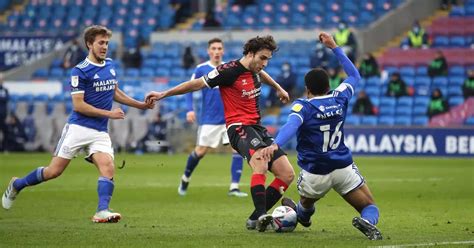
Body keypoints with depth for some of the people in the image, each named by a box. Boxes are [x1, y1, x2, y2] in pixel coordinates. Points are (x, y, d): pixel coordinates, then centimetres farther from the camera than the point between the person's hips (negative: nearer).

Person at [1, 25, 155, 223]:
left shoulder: (110, 65, 11)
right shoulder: (80, 71, -10)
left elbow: (115, 92, 28)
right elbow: (79, 105, -15)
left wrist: (141, 105, 24)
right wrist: (108, 113, -15)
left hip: (100, 132, 5)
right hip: (78, 128, -5)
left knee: (108, 168, -19)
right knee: (54, 171, -2)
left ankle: (102, 212, -28)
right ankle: (17, 185, 20)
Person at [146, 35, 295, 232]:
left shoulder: (254, 69, 11)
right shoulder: (230, 70, -12)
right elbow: (197, 84, -5)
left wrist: (279, 88, 53)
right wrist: (163, 94, -1)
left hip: (257, 128, 9)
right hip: (239, 127, -9)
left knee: (287, 174, -1)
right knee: (261, 164, -37)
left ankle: (255, 219, 1)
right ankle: (260, 215, -46)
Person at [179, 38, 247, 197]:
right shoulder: (201, 69, -3)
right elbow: (189, 89, 2)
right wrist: (190, 109, -9)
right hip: (209, 120, -2)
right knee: (200, 151, 1)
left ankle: (234, 187, -8)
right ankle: (185, 179, 28)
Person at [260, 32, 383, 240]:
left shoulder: (303, 106, -11)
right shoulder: (339, 99, 2)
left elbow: (292, 125, -34)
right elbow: (354, 76, 22)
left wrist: (275, 145, -51)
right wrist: (334, 47, 24)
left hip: (314, 174, -1)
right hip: (343, 168, 1)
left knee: (305, 206, 32)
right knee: (370, 208, 6)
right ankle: (367, 222, -28)